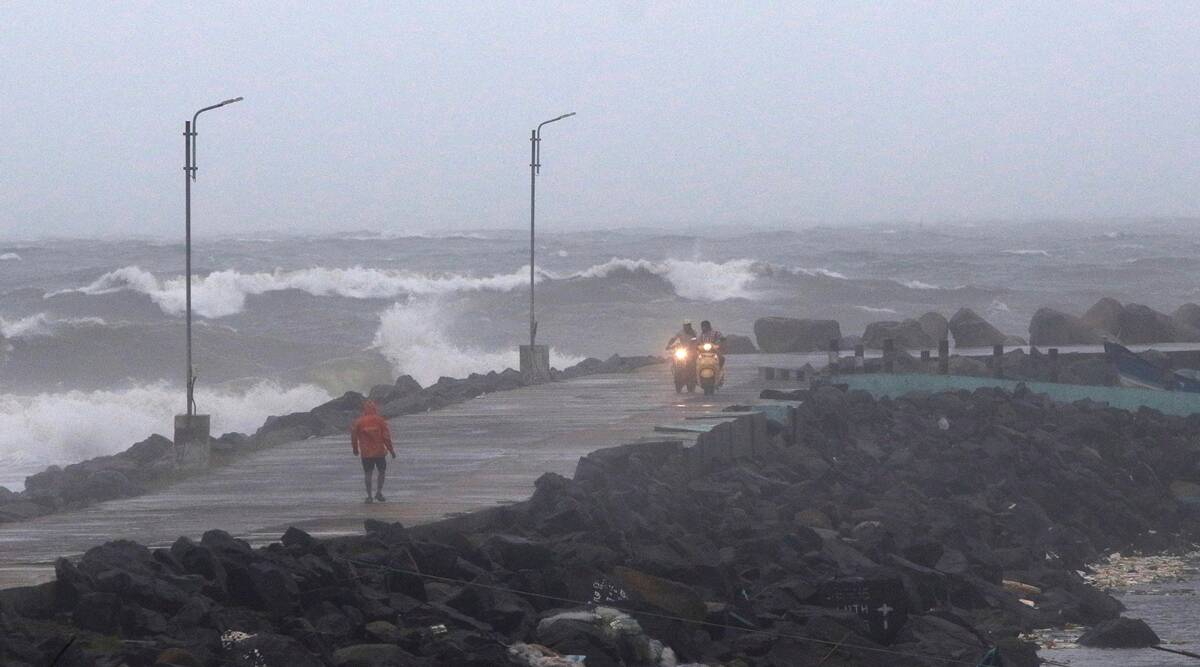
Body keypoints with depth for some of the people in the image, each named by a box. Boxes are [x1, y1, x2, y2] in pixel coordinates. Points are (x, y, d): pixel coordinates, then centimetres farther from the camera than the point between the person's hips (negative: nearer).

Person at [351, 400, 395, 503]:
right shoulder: (380, 421, -5)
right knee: (382, 471, 15)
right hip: (380, 451, -1)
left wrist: (355, 449, 21)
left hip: (366, 452, 1)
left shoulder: (358, 422, -2)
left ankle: (369, 496, 4)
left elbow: (354, 437, 5)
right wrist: (391, 450, 6)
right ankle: (379, 492, 6)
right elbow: (386, 437, -5)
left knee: (367, 473, 7)